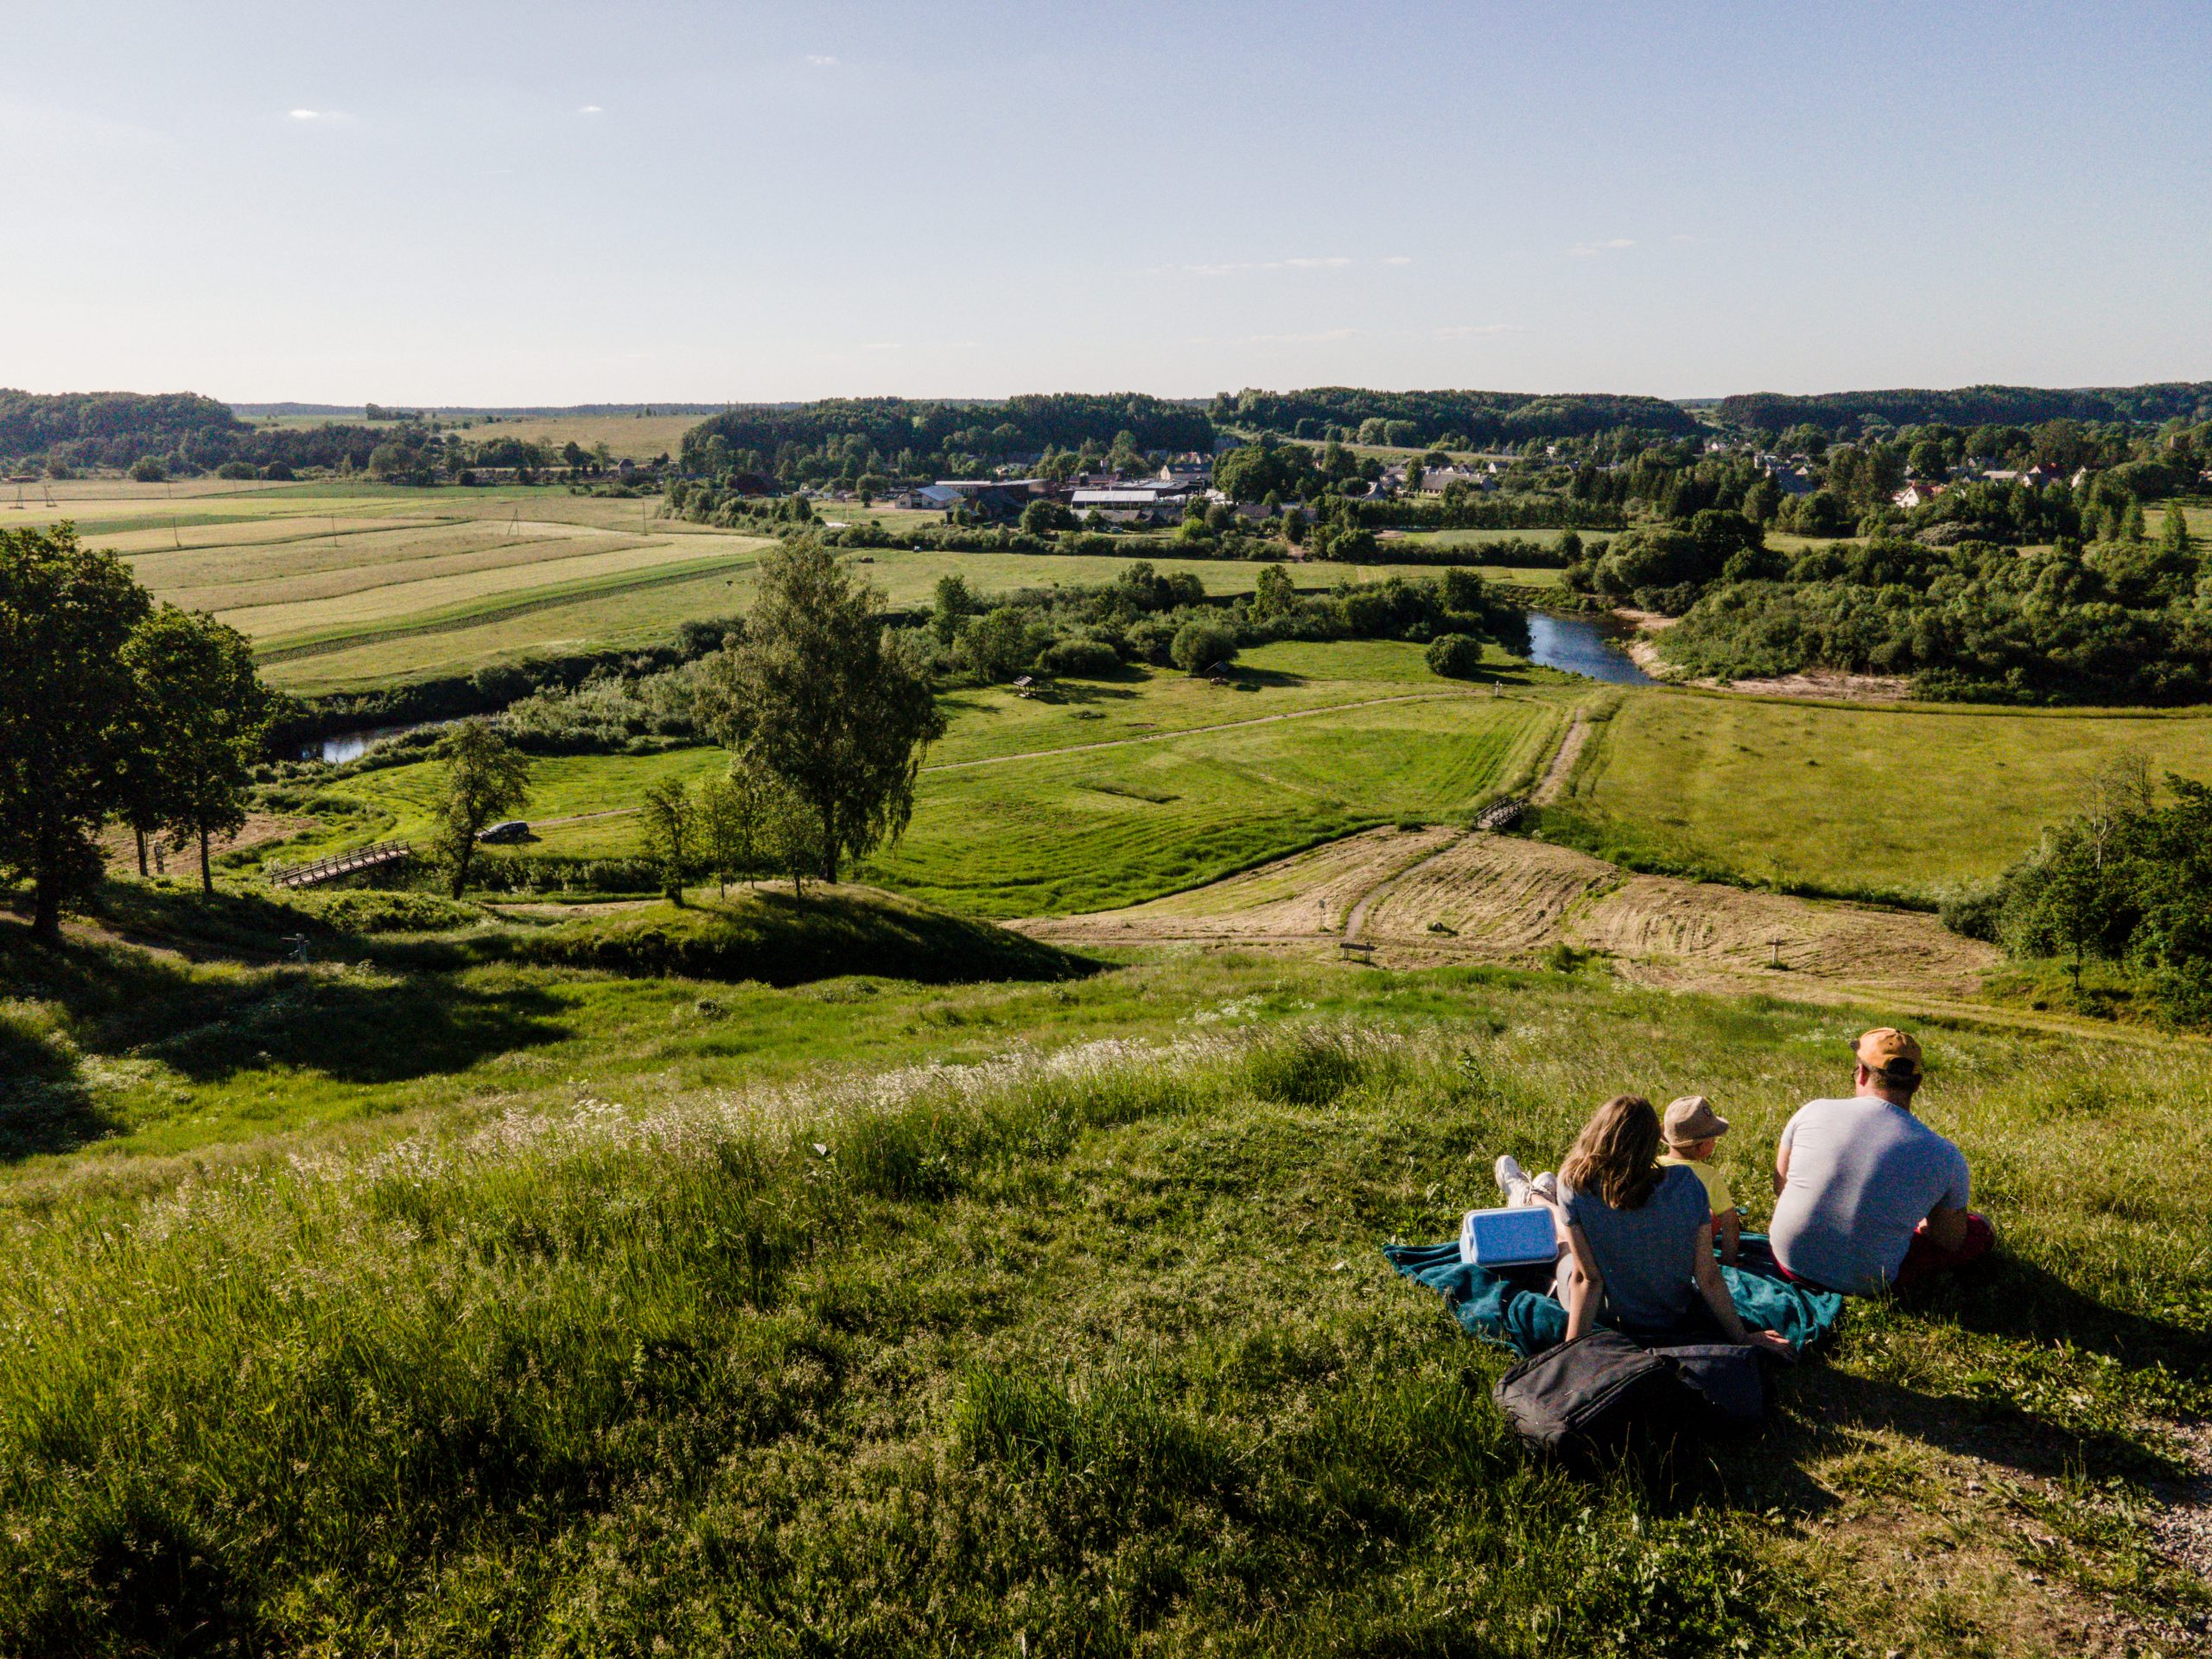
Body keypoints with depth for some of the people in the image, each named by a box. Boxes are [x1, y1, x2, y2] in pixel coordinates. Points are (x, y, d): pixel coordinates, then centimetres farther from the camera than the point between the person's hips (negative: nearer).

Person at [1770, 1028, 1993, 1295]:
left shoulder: (1813, 1112, -9)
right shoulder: (1944, 1156, -12)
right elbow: (1951, 1243, 3)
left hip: (1790, 1263, 2)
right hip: (1869, 1283, -2)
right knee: (1981, 1228, 17)